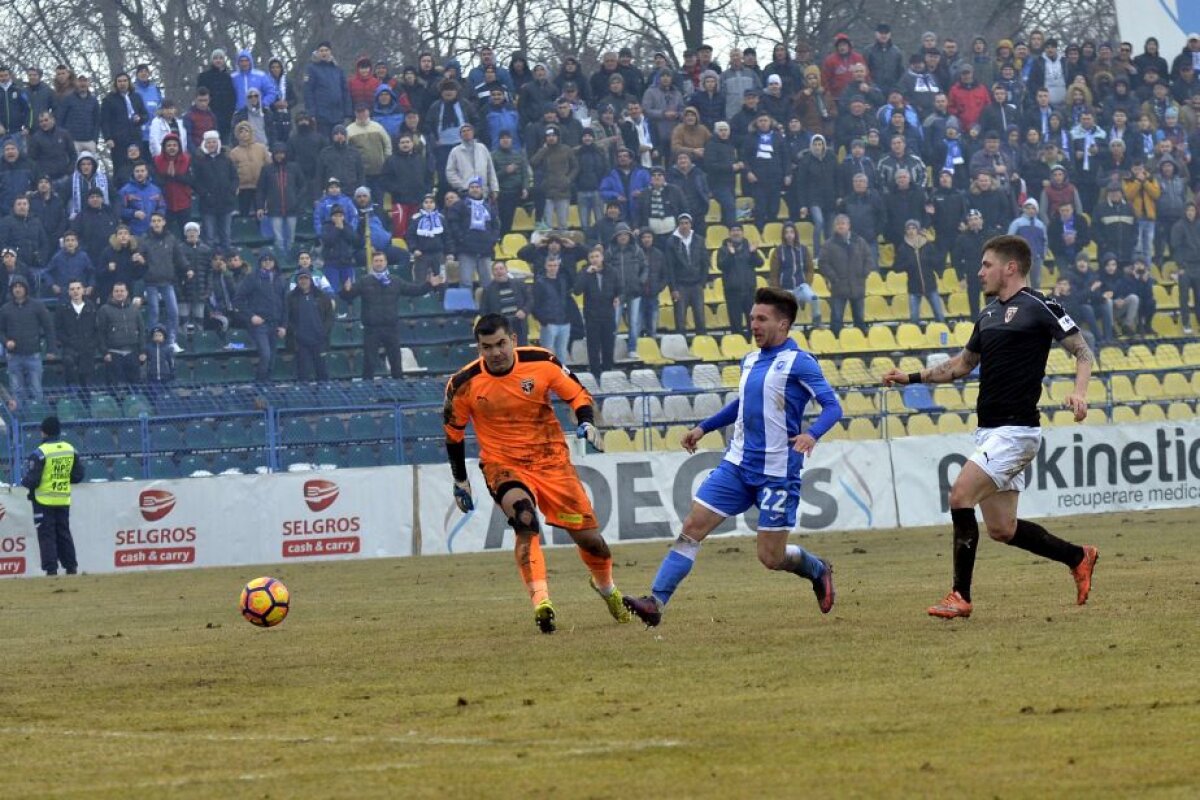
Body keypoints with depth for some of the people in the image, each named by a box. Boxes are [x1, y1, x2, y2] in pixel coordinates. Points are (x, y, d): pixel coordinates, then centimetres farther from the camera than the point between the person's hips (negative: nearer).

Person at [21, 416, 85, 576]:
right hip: (64, 500, 5)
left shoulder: (40, 453, -16)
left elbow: (32, 480, -15)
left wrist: (24, 482, 6)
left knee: (46, 535, 0)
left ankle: (51, 569, -5)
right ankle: (71, 567, 14)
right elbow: (79, 474, 6)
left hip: (44, 500, -5)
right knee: (63, 533, 14)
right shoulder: (70, 450, 1)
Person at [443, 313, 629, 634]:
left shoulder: (541, 363, -10)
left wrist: (587, 424, -17)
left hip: (551, 460, 2)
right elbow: (453, 433, 6)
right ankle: (540, 601, -39)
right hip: (503, 465, -2)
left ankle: (606, 587, 38)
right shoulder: (464, 384, -9)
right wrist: (460, 481, 10)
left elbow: (577, 394, 3)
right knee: (524, 519, -33)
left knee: (589, 536, 4)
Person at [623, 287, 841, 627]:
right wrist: (704, 427, 28)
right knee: (693, 527, -7)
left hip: (777, 474, -6)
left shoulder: (798, 363, -10)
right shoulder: (750, 361, 12)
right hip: (737, 465, 6)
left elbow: (832, 406, -17)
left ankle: (818, 570, 31)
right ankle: (656, 602, -11)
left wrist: (812, 434, -35)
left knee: (771, 557, -1)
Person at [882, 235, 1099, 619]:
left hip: (1015, 429, -9)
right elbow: (962, 364, 30)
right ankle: (1078, 557, 26)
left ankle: (960, 597, -12)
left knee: (960, 496, -18)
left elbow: (1082, 351, -7)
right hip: (989, 431, 9)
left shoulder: (1038, 307, -7)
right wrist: (911, 377, 23)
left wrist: (1079, 392, -24)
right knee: (1002, 529, 8)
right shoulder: (989, 315, 18)